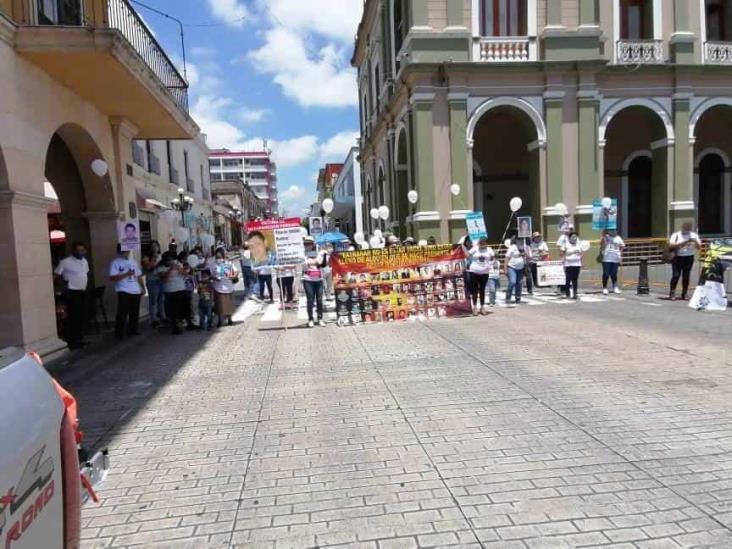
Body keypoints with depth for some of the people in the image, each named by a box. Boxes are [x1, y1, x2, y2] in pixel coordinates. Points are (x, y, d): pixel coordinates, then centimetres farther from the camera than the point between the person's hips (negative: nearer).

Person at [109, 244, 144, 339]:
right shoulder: (115, 262, -4)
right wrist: (126, 274, -20)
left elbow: (139, 276, 19)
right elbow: (112, 278, -15)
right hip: (124, 292, -6)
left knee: (135, 313, 11)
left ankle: (132, 330, 22)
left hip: (136, 291, 6)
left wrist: (142, 287, 12)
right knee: (122, 314, -6)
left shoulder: (133, 262, 15)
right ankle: (119, 333, 1)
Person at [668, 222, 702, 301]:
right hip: (678, 258, -2)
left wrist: (695, 242, -16)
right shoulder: (676, 235, 0)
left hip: (689, 258, 2)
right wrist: (683, 242, -21)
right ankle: (672, 293, 0)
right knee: (676, 275, -7)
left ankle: (685, 293, 12)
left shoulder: (694, 235, 8)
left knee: (686, 276, 4)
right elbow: (671, 246, -12)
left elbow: (699, 247, 5)